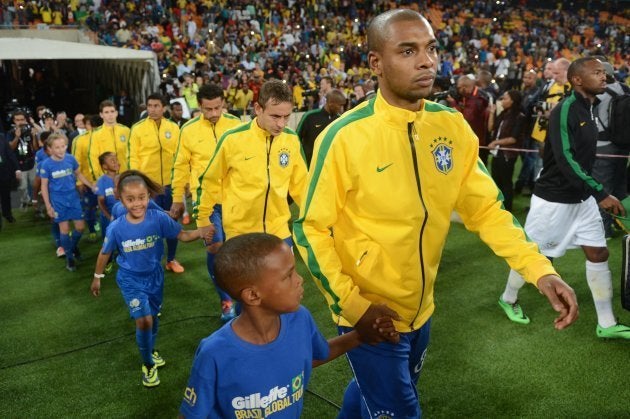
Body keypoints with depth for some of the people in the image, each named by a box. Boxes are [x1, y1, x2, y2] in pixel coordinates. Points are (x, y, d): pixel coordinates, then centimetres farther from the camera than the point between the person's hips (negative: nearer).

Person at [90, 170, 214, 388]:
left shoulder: (159, 218, -21)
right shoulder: (116, 228, -21)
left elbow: (183, 235, -18)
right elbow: (105, 253, -4)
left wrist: (202, 232, -38)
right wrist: (97, 278, 8)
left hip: (154, 275, 2)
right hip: (131, 280, -2)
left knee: (153, 317, 20)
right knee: (143, 321, -13)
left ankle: (151, 351, 49)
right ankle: (148, 365, 12)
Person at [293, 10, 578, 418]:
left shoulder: (452, 125, -6)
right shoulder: (344, 136, -21)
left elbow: (486, 207, -1)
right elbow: (312, 229, -15)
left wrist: (540, 269, -12)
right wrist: (352, 305, -19)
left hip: (421, 310, 6)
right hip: (370, 315, -5)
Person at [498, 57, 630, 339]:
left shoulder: (588, 109, 8)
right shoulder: (565, 109, -19)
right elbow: (565, 159, -27)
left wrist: (594, 193, 17)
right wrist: (600, 193, -29)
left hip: (582, 197, 8)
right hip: (553, 198, -8)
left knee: (599, 253, 6)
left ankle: (606, 325, 16)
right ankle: (508, 299, 31)